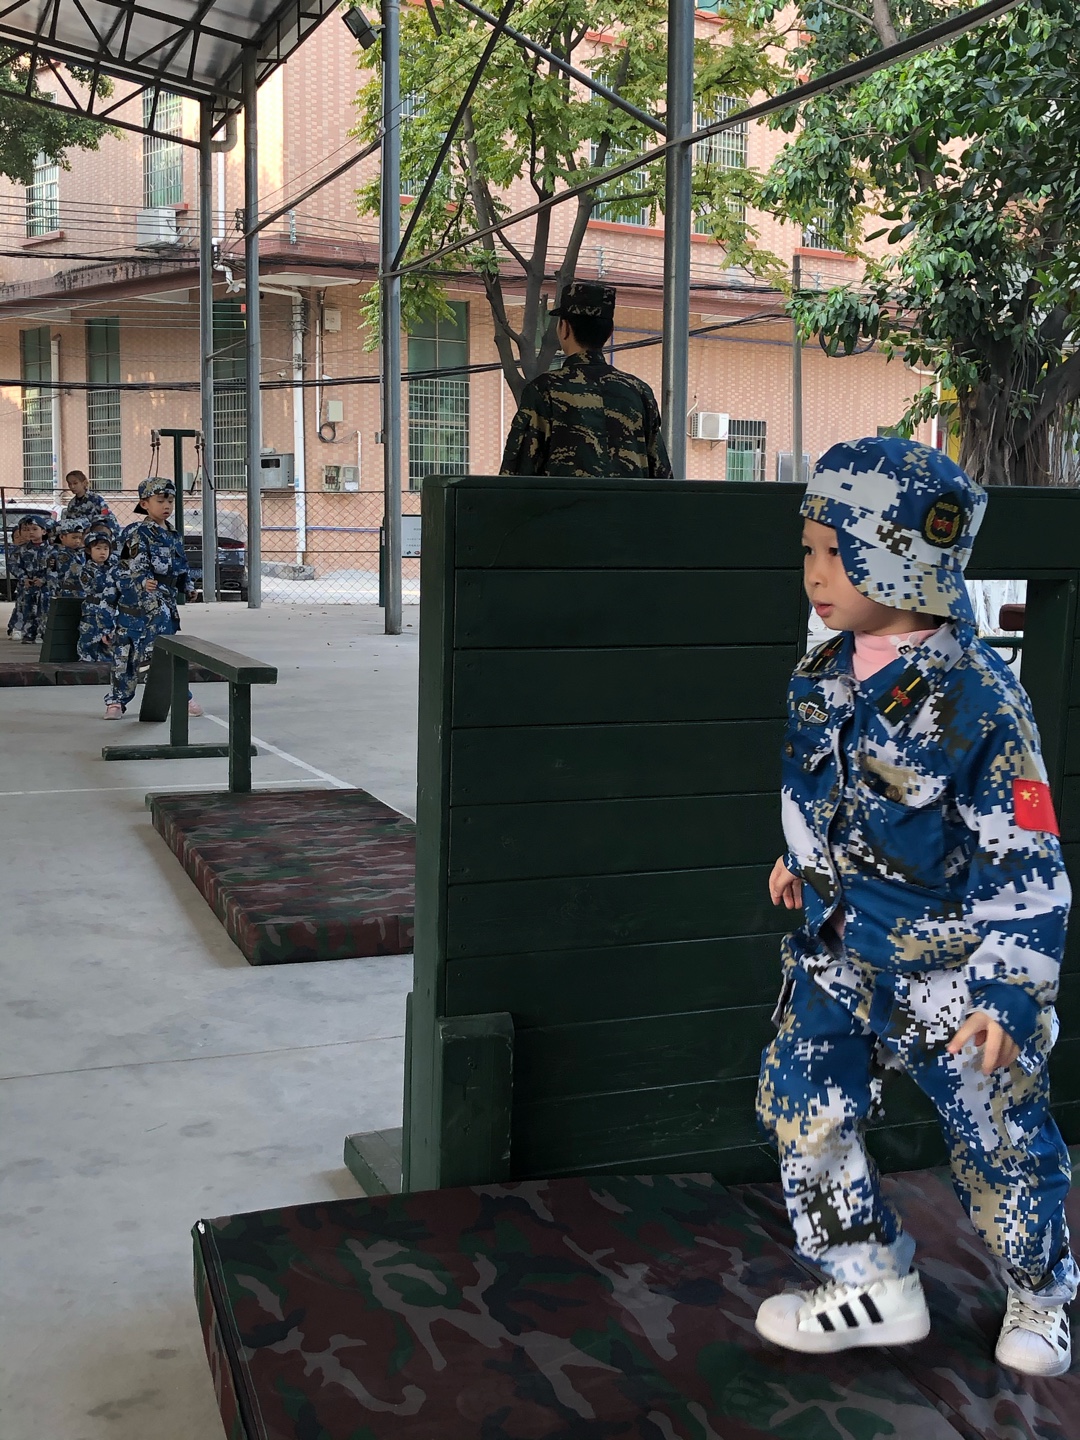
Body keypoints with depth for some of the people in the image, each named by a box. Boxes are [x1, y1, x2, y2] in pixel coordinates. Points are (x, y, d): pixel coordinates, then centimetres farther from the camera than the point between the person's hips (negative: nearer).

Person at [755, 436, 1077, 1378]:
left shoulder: (975, 700, -23)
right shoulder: (827, 675, -1)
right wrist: (802, 859, 28)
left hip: (948, 960, -6)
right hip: (843, 945, 6)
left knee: (998, 1139, 10)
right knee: (802, 1104, 5)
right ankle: (877, 1289, 25)